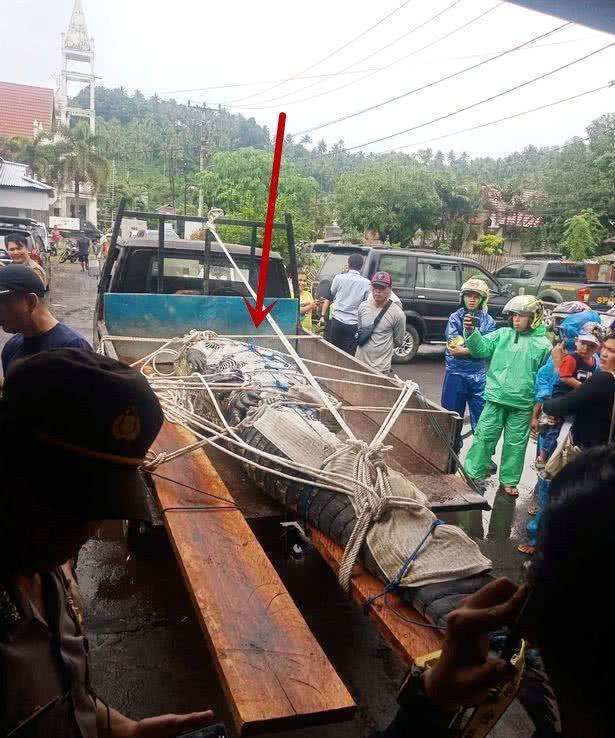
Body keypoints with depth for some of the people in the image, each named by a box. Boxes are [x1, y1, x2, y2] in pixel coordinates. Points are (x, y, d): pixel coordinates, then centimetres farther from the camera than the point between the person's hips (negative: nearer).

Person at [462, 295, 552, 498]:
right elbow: (481, 348, -3)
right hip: (495, 399, 1)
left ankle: (508, 481, 24)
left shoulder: (542, 344, -1)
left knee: (515, 443, 10)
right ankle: (472, 474, 15)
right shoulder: (503, 334, 5)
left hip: (523, 405, -1)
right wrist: (470, 332, -21)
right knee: (484, 437, 3)